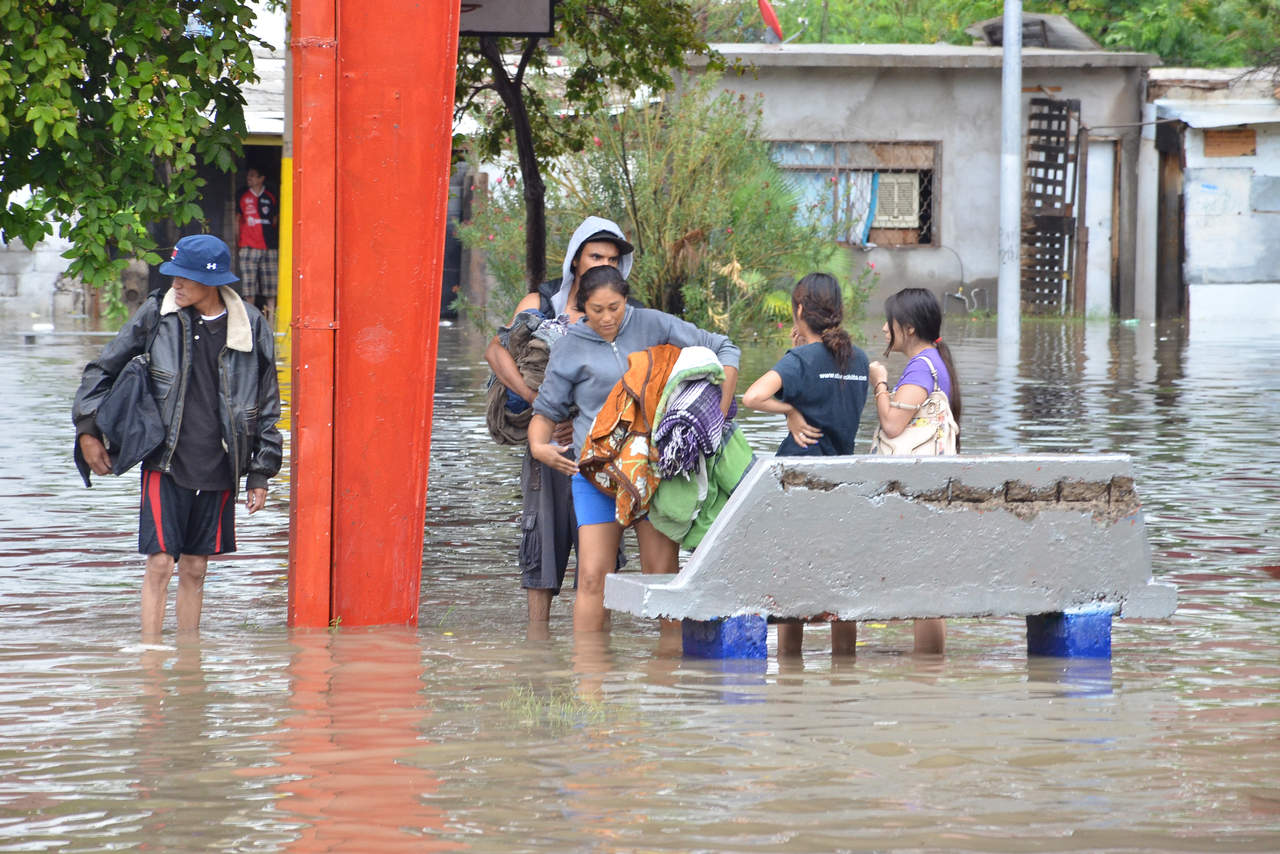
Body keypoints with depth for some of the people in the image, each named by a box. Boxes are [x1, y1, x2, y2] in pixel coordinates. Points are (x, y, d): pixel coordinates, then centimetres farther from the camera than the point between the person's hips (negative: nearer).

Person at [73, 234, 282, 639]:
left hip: (217, 468, 2)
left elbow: (267, 404, 8)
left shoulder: (250, 327, 0)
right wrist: (87, 430, 2)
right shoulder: (157, 313, -2)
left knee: (195, 570, 9)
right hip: (165, 462, -2)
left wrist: (261, 473, 6)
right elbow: (103, 368, 8)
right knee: (160, 563, -9)